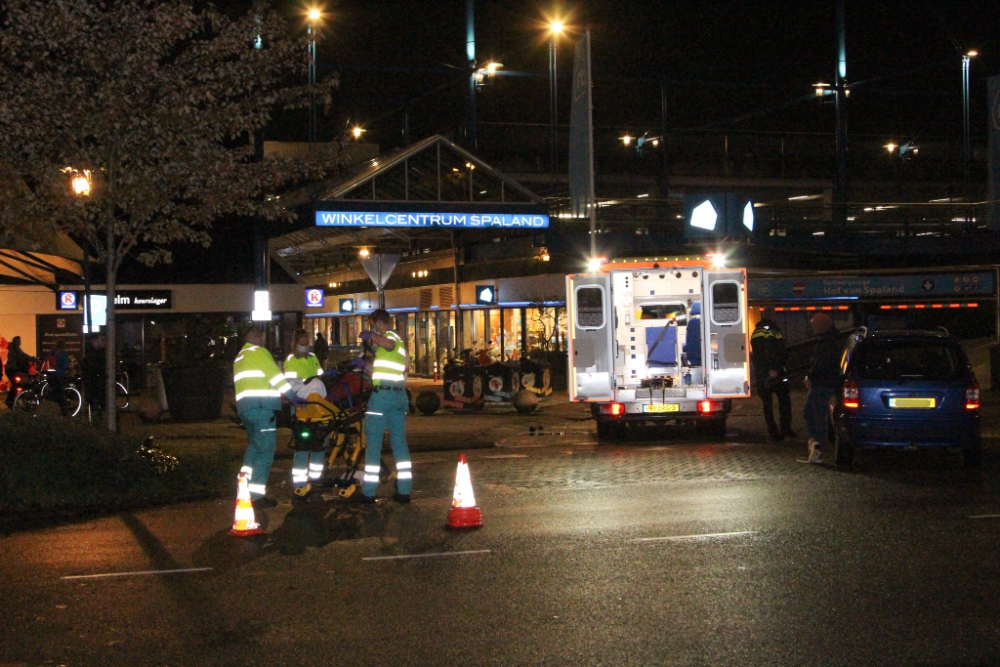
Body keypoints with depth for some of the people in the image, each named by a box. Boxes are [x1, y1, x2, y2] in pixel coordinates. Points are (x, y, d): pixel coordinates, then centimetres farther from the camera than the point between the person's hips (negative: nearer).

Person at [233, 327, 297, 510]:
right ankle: (256, 496, -11)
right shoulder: (258, 352, -2)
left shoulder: (239, 358, 25)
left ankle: (244, 485, 15)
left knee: (254, 444, 23)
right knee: (265, 450, -7)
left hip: (243, 406, 9)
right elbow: (276, 376, -10)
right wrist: (293, 397, -8)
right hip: (262, 406, -9)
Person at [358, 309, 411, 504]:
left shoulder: (390, 336, -8)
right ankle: (404, 491, 6)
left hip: (383, 394, -9)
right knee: (400, 442, 9)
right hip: (400, 394, 9)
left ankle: (368, 492, -1)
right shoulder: (399, 340, 21)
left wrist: (370, 335, -18)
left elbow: (389, 344, -34)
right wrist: (368, 365, 38)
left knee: (373, 443, -2)